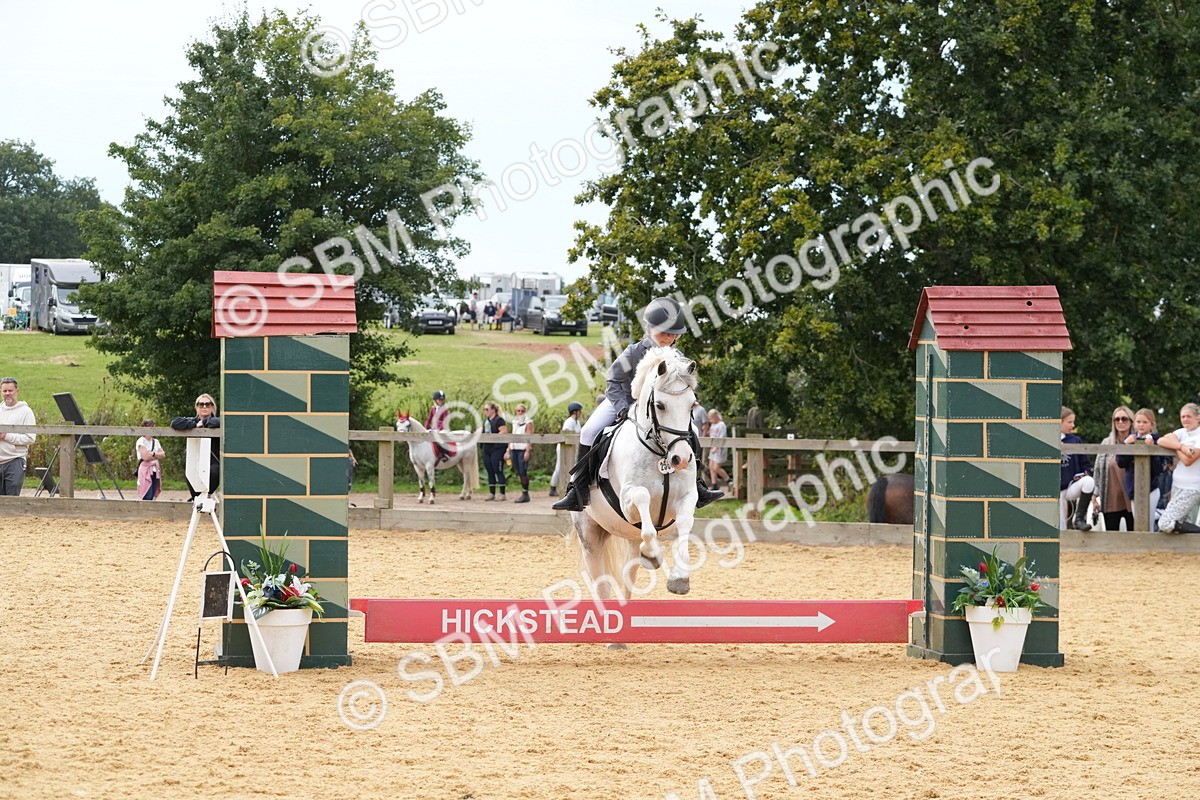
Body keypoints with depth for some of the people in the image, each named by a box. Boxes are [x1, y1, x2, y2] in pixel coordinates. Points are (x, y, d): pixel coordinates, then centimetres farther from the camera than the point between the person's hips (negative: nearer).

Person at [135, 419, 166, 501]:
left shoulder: (155, 441, 16)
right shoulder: (141, 441, -4)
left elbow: (163, 455, 4)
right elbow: (145, 457, -14)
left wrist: (153, 454, -12)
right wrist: (157, 456, 0)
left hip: (155, 471, 6)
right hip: (145, 471, -6)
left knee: (152, 497, 3)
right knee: (147, 498, -15)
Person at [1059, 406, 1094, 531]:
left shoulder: (1076, 441, 5)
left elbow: (1086, 464, 10)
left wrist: (1084, 475, -10)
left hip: (1072, 487, 2)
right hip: (1055, 491, -2)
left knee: (1089, 481, -30)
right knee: (1060, 528, -4)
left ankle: (1079, 519, -23)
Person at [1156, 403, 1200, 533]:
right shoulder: (1182, 432, 9)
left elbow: (1188, 460, -19)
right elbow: (1161, 441, -6)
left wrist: (1175, 445, -4)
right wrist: (1181, 446, -18)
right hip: (1177, 484, 8)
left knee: (1165, 524, -15)